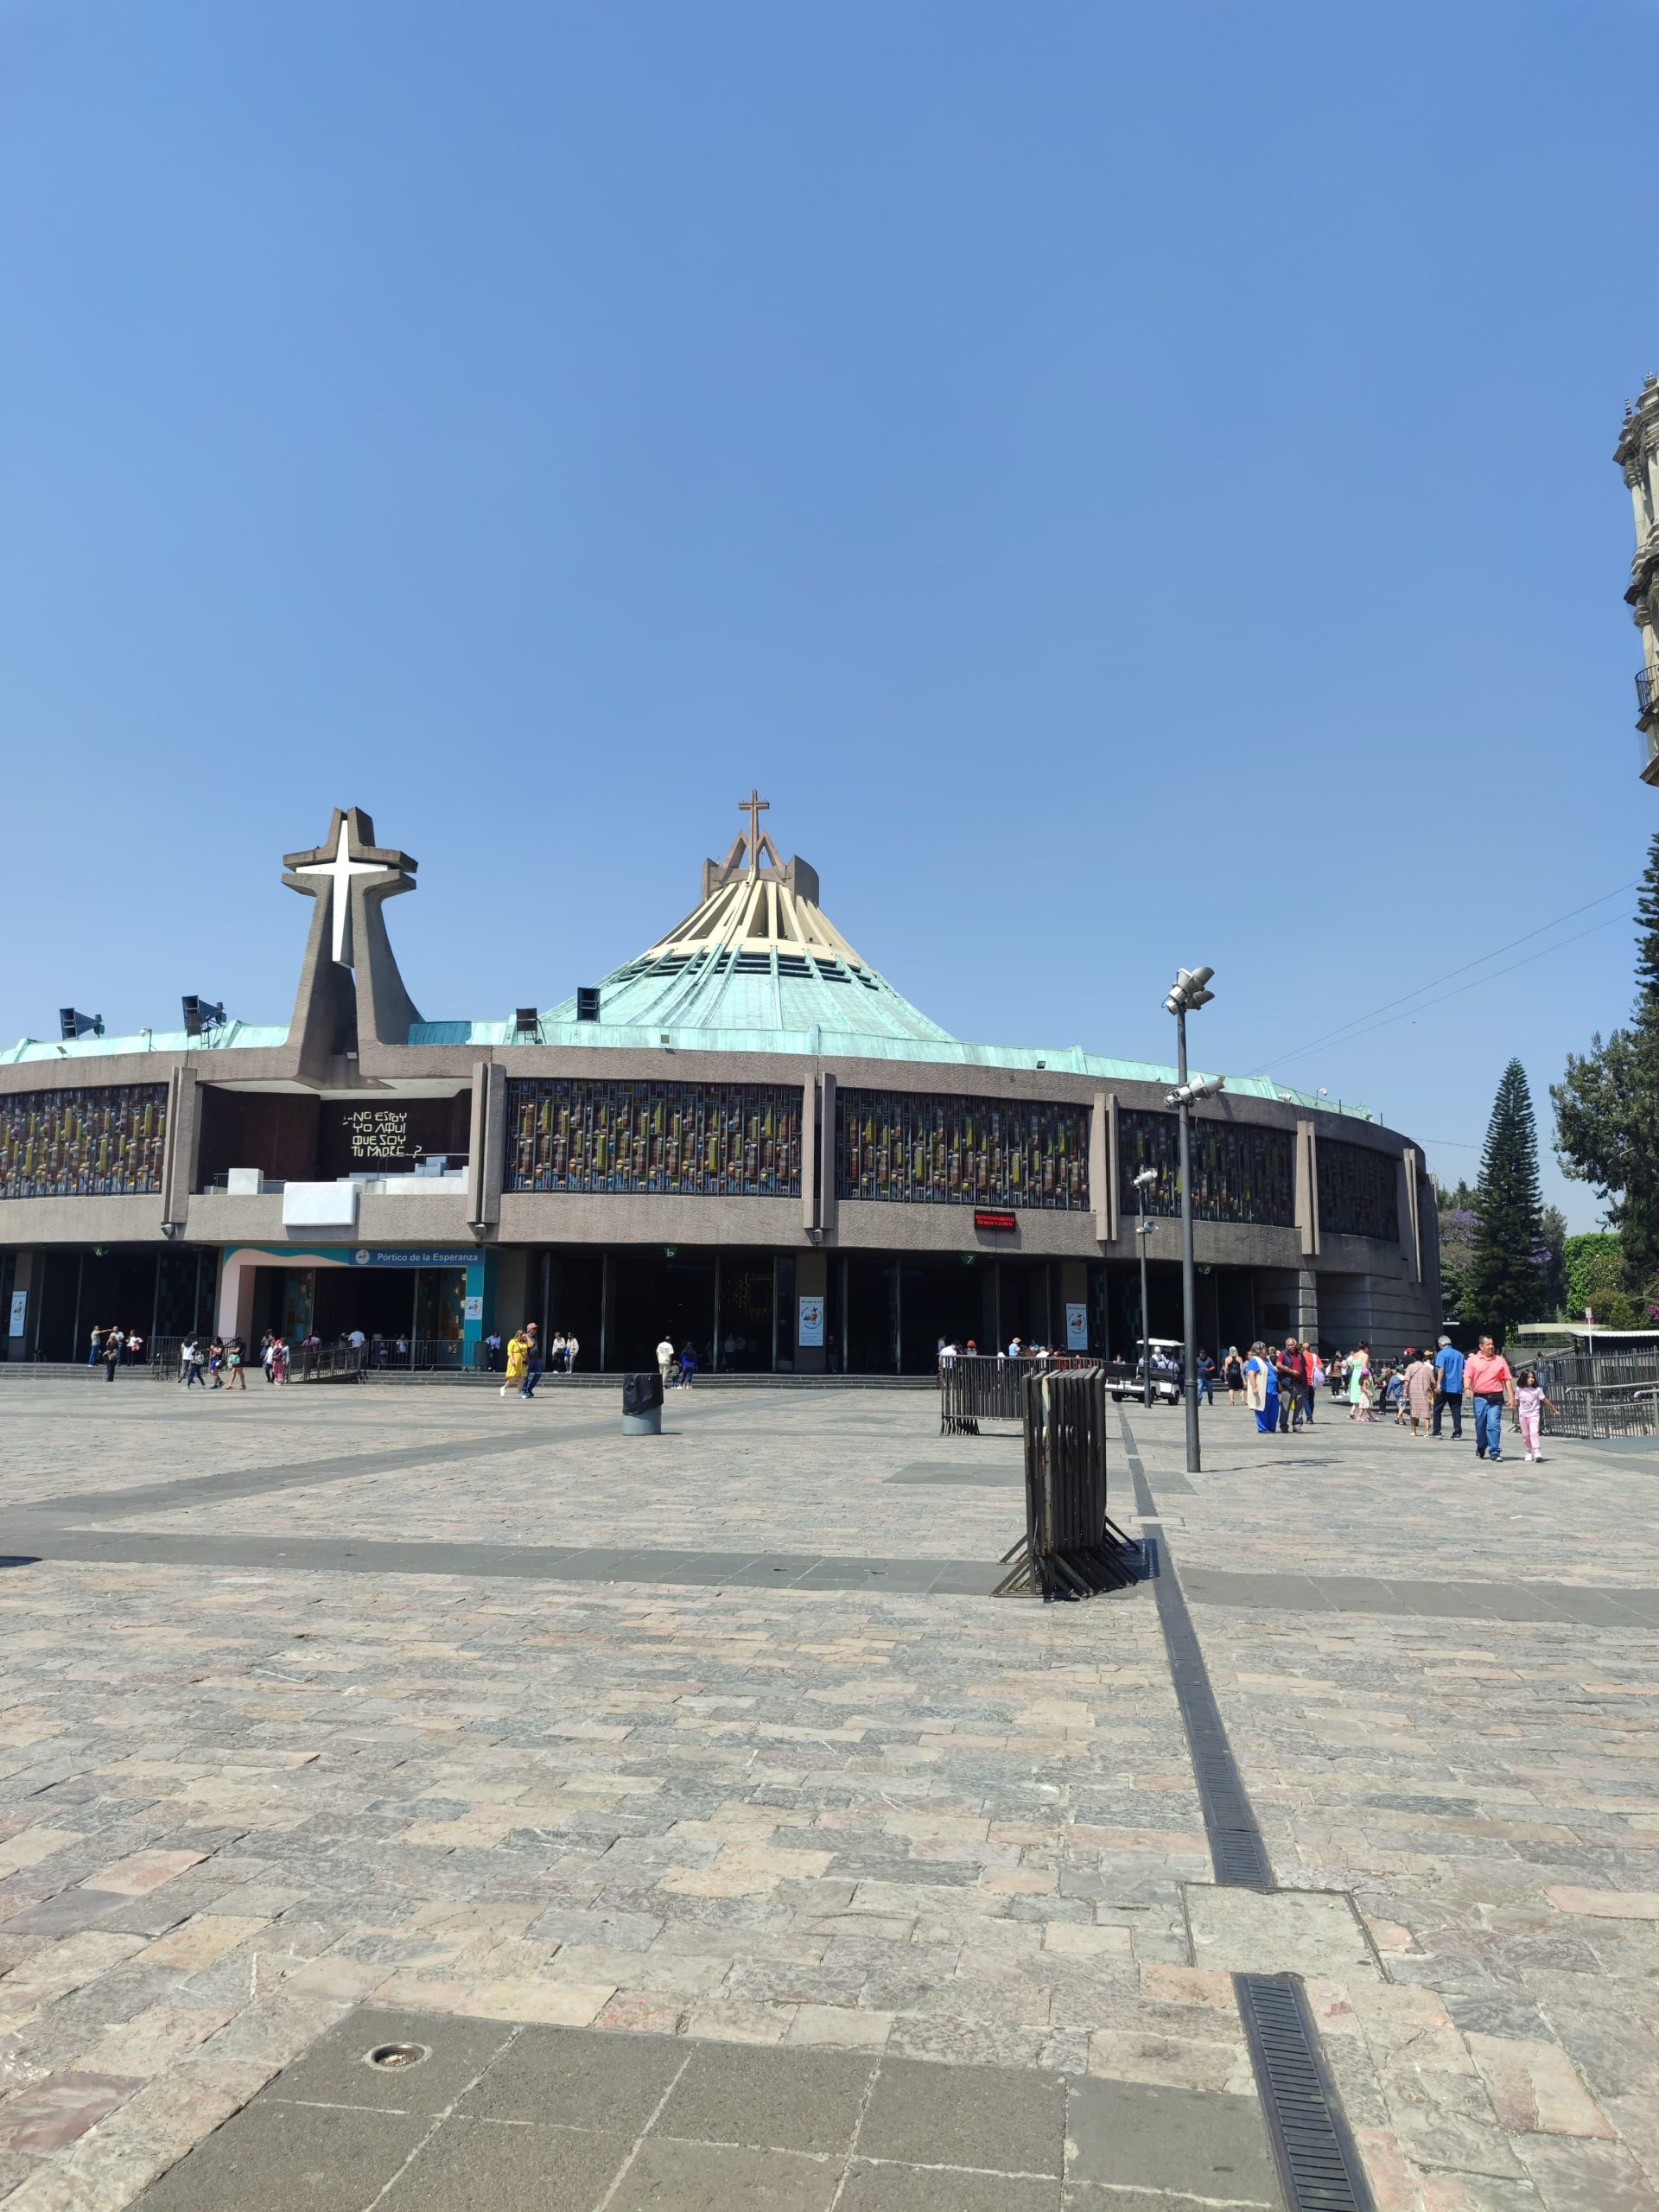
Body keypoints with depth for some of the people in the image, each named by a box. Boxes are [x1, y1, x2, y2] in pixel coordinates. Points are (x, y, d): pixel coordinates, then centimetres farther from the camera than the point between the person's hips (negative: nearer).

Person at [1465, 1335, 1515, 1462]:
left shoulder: (1500, 1360, 10)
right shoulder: (1473, 1360, 7)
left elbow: (1507, 1379, 9)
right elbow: (1467, 1376, 0)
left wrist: (1511, 1397, 3)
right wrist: (1467, 1388, -20)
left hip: (1496, 1398, 0)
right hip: (1479, 1398, 0)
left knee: (1494, 1424, -10)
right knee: (1480, 1425, 9)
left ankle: (1495, 1452, -7)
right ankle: (1481, 1447, 30)